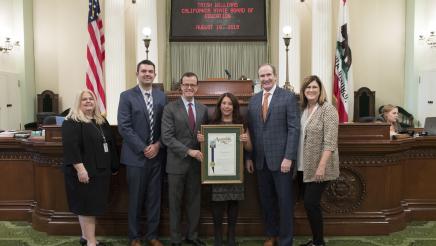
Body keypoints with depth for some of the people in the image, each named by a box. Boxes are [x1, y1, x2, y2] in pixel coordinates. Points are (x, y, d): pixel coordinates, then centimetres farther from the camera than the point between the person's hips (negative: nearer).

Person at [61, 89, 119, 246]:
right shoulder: (71, 122, -10)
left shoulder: (101, 121, 13)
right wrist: (80, 168, -26)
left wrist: (114, 166, 16)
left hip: (101, 170, 8)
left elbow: (110, 143, 18)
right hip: (84, 172, -7)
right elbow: (70, 147, -21)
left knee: (94, 205, 14)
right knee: (86, 205, 0)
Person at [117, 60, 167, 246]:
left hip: (157, 155, 3)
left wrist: (158, 145, -8)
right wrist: (143, 148, -14)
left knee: (154, 198, 10)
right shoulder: (127, 96, -3)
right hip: (136, 156, -3)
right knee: (136, 199, 7)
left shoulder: (161, 96, 8)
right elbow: (124, 127, -10)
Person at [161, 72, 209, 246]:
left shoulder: (203, 109, 7)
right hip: (177, 162, -4)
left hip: (197, 162, 4)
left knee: (194, 201, 14)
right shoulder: (170, 108, -6)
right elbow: (167, 137, -13)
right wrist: (188, 151, -18)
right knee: (175, 202, 8)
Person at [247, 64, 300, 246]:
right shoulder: (254, 100, 11)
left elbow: (294, 129, -9)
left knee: (284, 201, 4)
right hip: (261, 160, 5)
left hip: (281, 159, -4)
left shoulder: (288, 97, -4)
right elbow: (250, 130, 11)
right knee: (266, 200, 14)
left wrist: (288, 157, -15)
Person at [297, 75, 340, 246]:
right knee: (309, 204, 11)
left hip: (319, 167, -7)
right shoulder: (303, 109, 10)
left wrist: (322, 166, -23)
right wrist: (297, 163, 10)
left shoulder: (327, 109, -11)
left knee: (311, 203, -5)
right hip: (305, 166, 7)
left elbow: (330, 142, -17)